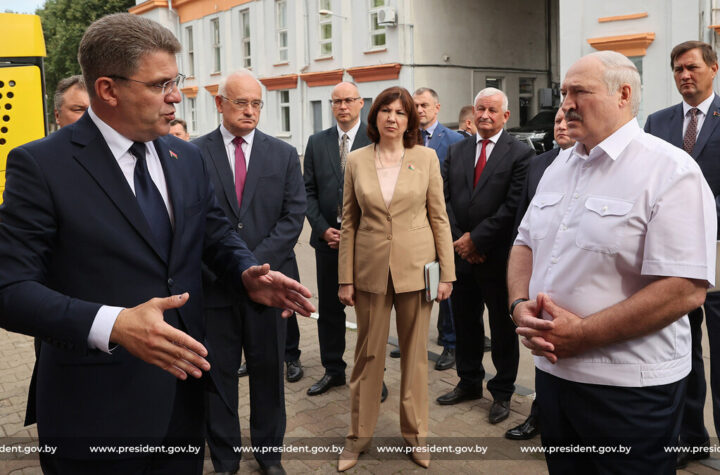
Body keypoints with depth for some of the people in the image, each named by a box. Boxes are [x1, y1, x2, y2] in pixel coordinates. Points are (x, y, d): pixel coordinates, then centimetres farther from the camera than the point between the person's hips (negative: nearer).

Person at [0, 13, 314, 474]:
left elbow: (218, 233, 15)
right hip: (98, 409, -5)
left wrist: (247, 273, -8)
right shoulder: (40, 164, -12)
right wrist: (112, 325, -32)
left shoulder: (189, 158, 6)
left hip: (185, 387, 5)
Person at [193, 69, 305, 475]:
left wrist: (256, 263, -11)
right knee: (218, 373, 9)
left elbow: (294, 214, -1)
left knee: (269, 371, 12)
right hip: (214, 282, -1)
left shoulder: (284, 154, 5)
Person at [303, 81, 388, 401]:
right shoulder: (317, 143, 8)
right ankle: (333, 370, 26)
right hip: (328, 238, 3)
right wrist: (323, 229, -6)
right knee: (329, 309, 11)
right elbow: (309, 191, 6)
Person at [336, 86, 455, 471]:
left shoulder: (425, 158, 0)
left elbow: (439, 218, 1)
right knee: (368, 352, 9)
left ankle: (415, 432, 28)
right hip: (371, 269, 1)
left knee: (415, 352, 11)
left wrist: (447, 273, -2)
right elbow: (348, 223, 3)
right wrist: (345, 278, 0)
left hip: (415, 268, 0)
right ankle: (359, 435, 25)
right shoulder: (356, 161, 2)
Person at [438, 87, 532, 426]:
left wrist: (476, 239, -14)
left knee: (503, 328, 9)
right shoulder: (456, 151, 10)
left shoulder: (519, 154, -6)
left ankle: (502, 393, 25)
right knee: (465, 323, 15)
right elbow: (445, 198, 5)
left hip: (497, 257, -4)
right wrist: (458, 240, -6)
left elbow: (513, 207, -14)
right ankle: (469, 383, 34)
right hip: (461, 254, 5)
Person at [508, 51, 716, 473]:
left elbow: (687, 290, -20)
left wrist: (582, 334, -21)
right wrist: (520, 304, -6)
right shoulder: (559, 167, 9)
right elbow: (526, 244, 14)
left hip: (629, 389, -6)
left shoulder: (670, 171, -13)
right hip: (552, 371, 7)